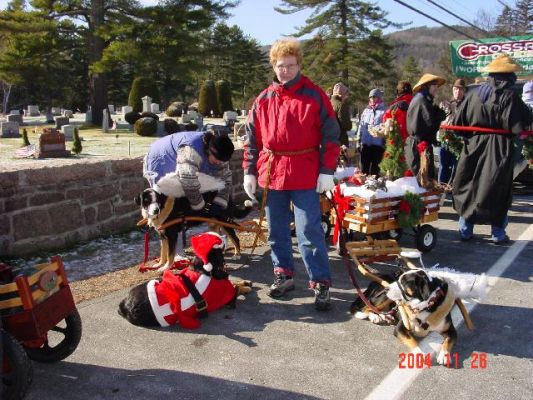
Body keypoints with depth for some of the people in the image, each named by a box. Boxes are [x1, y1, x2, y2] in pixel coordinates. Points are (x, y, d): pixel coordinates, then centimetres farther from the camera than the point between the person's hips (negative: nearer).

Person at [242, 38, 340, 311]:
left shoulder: (315, 96, -1)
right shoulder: (264, 100, 9)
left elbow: (330, 135, -1)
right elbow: (252, 139, 12)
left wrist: (327, 171, -8)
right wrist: (249, 172, 6)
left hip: (305, 176, -4)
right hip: (271, 173, 4)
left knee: (309, 232, -3)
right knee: (277, 230, 13)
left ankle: (321, 283, 7)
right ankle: (283, 274, 29)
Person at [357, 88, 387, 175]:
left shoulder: (384, 110, 0)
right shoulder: (366, 110, 16)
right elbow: (361, 126, 18)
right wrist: (359, 140, 13)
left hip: (378, 143, -4)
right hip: (365, 143, 5)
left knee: (374, 168, 2)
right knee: (364, 167, 7)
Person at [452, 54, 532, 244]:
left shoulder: (473, 93, 1)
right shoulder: (509, 96, -13)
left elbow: (458, 123, 3)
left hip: (474, 148, 4)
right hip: (499, 150, -4)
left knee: (469, 188, 12)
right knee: (499, 192, 8)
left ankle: (465, 230, 17)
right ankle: (498, 234, 15)